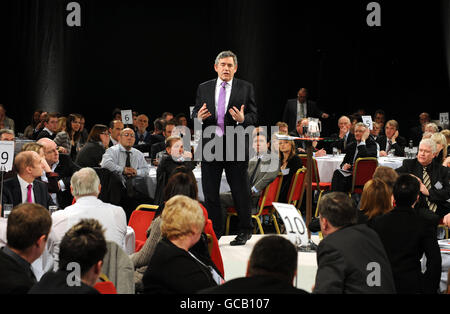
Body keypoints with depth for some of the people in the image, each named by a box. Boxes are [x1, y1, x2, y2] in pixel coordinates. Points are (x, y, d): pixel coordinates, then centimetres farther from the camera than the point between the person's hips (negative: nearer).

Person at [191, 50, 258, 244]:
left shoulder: (246, 88, 2)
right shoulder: (204, 88, 9)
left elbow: (254, 116, 0)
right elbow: (195, 113, 11)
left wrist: (243, 119, -21)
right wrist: (199, 117, -12)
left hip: (236, 147, -2)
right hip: (210, 146, 2)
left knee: (240, 191, 5)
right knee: (210, 192, 7)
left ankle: (244, 231, 19)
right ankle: (214, 231, 19)